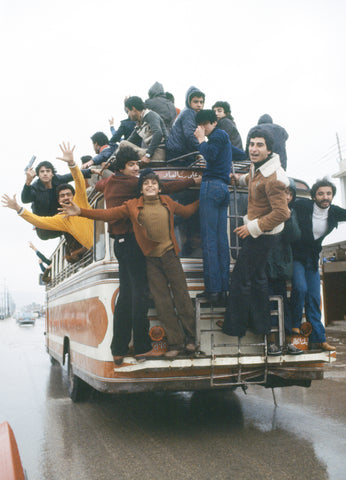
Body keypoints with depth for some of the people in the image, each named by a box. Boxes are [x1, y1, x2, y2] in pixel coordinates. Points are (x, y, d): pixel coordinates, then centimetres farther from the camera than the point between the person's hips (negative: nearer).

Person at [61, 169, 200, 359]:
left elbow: (186, 211, 25)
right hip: (151, 260, 0)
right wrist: (81, 212, -10)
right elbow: (109, 214, -3)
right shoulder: (132, 206, 2)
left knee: (182, 297, 2)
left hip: (170, 256, 1)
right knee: (162, 302, 2)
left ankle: (189, 339, 15)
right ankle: (175, 343, 11)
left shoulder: (167, 203, 8)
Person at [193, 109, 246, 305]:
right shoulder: (225, 138, 28)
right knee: (222, 240, 4)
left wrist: (201, 139, -3)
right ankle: (223, 289, 3)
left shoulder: (218, 135, 1)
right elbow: (242, 155, 42)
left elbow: (210, 155, -15)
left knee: (209, 239, -12)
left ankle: (213, 289, -15)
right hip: (223, 188, 9)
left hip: (212, 185, -9)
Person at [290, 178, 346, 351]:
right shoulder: (302, 206, -12)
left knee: (314, 298, 2)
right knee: (300, 288, -23)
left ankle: (317, 338, 8)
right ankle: (294, 324, 1)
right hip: (296, 256, -4)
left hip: (312, 259, 4)